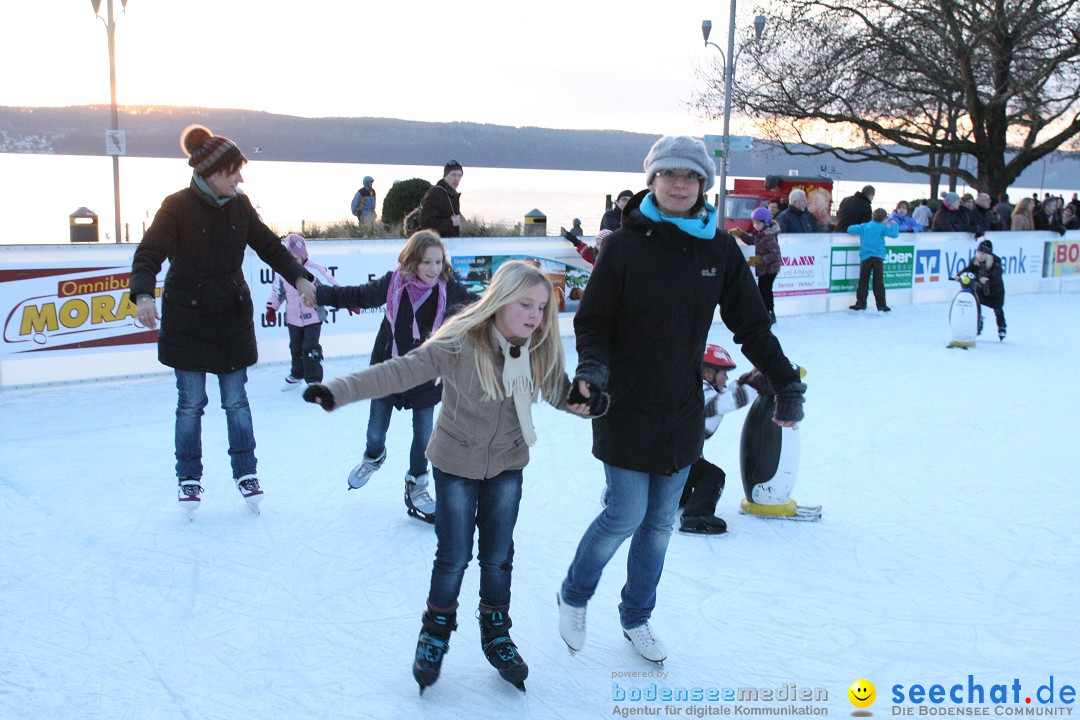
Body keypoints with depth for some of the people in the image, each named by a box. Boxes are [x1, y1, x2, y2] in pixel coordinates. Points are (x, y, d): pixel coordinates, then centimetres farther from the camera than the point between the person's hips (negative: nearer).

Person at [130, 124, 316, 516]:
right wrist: (143, 294, -33)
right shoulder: (177, 207, -12)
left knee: (236, 400, 7)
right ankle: (188, 478, 19)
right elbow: (149, 254, -16)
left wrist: (299, 277, -6)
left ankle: (245, 472, 21)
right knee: (191, 403, 5)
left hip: (232, 317, 3)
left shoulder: (239, 206, 0)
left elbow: (269, 246, 7)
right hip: (187, 319, -3)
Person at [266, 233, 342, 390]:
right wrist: (271, 308, 9)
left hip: (313, 317, -5)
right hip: (293, 318, 5)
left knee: (310, 348, -7)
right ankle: (296, 375, 37)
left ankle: (314, 380, 3)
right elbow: (277, 290, 10)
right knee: (296, 348, 18)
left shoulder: (315, 270, -19)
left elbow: (332, 286, -14)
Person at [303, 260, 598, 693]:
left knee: (498, 556, 13)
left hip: (506, 465, 3)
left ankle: (495, 633, 35)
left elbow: (559, 391, 1)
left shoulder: (541, 349, -14)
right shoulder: (461, 342, -27)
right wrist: (338, 391, -37)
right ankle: (436, 630, 32)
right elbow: (400, 371, -29)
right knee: (454, 556, 7)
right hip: (456, 463, -3)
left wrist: (588, 402, -22)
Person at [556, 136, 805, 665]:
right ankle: (573, 597, 26)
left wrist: (786, 382, 3)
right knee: (626, 516, -3)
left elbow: (751, 324, 6)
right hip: (626, 409, -4)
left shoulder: (720, 250, 0)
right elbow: (593, 320, -8)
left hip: (683, 412, 4)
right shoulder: (625, 245, -10)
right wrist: (592, 365, -26)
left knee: (662, 522, 13)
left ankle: (637, 617, 34)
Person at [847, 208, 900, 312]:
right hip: (878, 257, -2)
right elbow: (894, 234, 0)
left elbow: (850, 229, 9)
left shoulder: (864, 226, 10)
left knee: (863, 282, 6)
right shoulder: (882, 227, 2)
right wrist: (894, 225, 17)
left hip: (866, 257, 2)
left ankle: (860, 303, 6)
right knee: (879, 282, 0)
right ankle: (881, 305, 1)